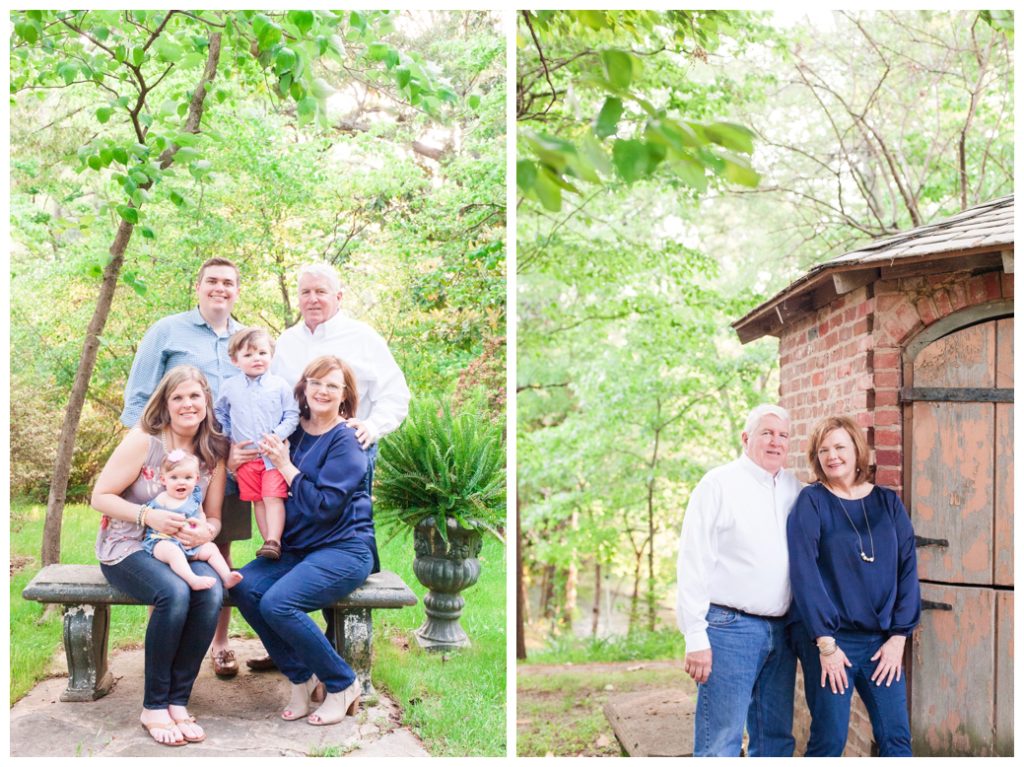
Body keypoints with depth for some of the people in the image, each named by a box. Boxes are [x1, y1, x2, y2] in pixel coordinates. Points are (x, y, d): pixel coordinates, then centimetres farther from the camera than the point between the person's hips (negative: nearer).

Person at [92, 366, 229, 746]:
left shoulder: (213, 453, 4)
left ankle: (178, 700, -17)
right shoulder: (142, 441, -10)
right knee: (174, 593, -35)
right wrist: (149, 516, -23)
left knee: (212, 592, -30)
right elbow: (100, 497, -9)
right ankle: (153, 706, -18)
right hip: (127, 548, -4)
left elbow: (214, 517, 9)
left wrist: (205, 532, -16)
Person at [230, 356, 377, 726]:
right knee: (244, 587, -19)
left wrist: (286, 466, -14)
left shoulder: (346, 440, -10)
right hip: (298, 547, 7)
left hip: (344, 548, -7)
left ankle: (343, 684, -4)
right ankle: (300, 677, -1)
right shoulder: (296, 432, 9)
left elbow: (324, 506, -18)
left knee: (277, 603, -26)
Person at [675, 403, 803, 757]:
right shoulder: (719, 484, -5)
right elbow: (693, 564, -9)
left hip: (781, 630, 6)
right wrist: (696, 638, -13)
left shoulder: (794, 488, 10)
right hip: (730, 628, -6)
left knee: (776, 737, 13)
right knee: (721, 742, -5)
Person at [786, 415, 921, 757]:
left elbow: (907, 568, 5)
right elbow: (803, 572, -10)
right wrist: (825, 643, -14)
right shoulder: (812, 501, -4)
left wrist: (899, 636, -1)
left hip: (881, 641, 3)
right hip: (829, 639, -3)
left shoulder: (888, 502, 7)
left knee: (896, 737, 2)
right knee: (829, 740, 0)